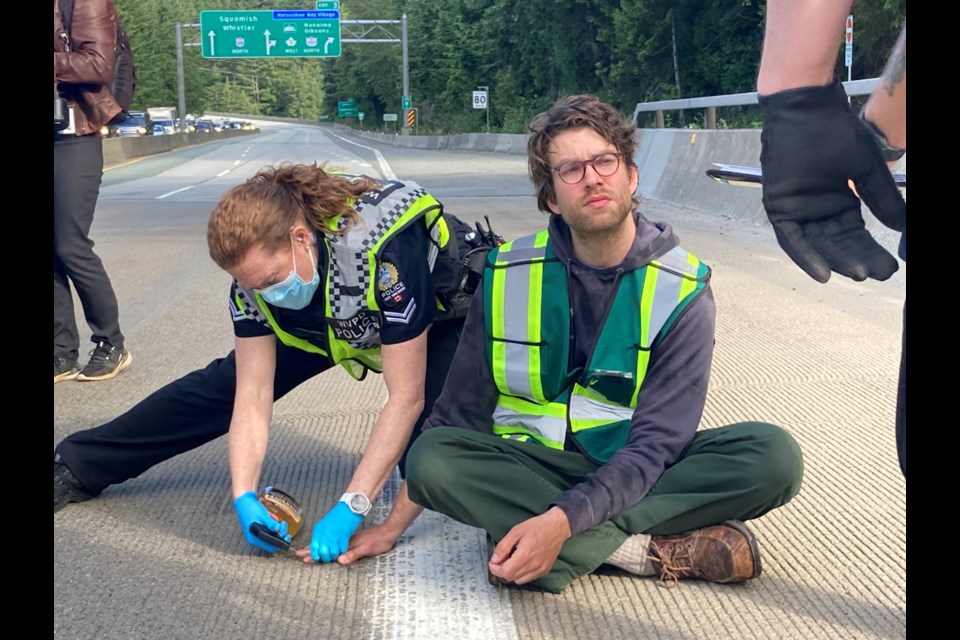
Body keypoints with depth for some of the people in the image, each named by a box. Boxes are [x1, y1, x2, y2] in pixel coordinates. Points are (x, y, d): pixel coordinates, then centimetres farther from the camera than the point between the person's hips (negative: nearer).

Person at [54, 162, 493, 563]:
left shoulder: (384, 252, -43)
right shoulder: (257, 269, -26)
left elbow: (406, 398, -38)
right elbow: (252, 397, -21)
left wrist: (350, 508, -40)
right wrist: (244, 497, -35)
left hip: (439, 316, -4)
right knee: (225, 382, 1)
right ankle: (75, 467, 14)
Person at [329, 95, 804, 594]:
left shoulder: (681, 291, -11)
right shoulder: (508, 275, -6)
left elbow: (655, 443, -19)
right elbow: (458, 411, 0)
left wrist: (562, 522, -34)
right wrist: (393, 526, -3)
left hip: (637, 471, -1)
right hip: (533, 465, 2)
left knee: (773, 455, -25)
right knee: (431, 458, -29)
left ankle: (574, 546, -27)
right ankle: (652, 549, -26)